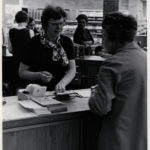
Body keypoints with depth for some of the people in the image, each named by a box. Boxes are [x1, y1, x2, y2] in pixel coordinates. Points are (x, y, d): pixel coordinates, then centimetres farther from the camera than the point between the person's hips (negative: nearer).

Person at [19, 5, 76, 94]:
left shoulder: (67, 42, 7)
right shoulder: (34, 43, -2)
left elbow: (72, 70, 1)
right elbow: (22, 72, 3)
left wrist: (62, 83, -19)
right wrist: (39, 75, -16)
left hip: (60, 92, 2)